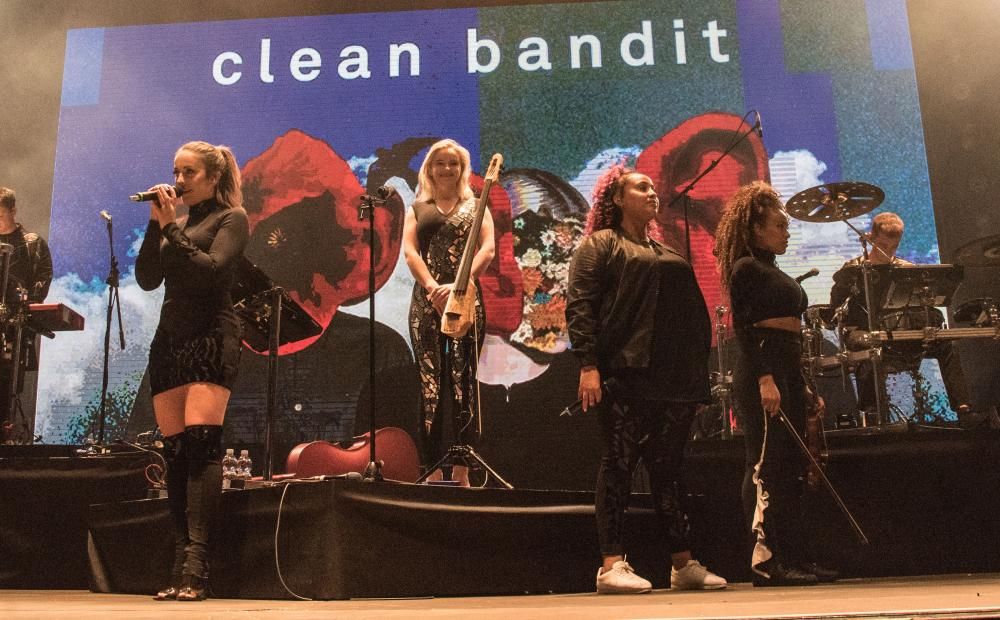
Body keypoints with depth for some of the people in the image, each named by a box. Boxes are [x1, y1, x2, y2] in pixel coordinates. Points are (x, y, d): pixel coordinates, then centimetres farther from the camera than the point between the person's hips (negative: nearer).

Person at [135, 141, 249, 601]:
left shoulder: (230, 219, 4)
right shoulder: (177, 223, 21)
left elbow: (210, 270, -12)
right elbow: (147, 279, 10)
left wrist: (170, 228, -9)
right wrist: (156, 224, 3)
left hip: (210, 338, -7)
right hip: (169, 340, 7)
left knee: (200, 446, -16)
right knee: (174, 454, 1)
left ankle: (196, 568, -18)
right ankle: (181, 565, 3)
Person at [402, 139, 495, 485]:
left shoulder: (476, 207, 16)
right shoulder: (418, 209, 19)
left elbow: (488, 249, 1)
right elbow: (410, 251, 4)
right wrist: (432, 287, -12)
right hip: (426, 300, 1)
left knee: (462, 381, -6)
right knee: (430, 383, -3)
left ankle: (461, 469, -2)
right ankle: (432, 469, 0)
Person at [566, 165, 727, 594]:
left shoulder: (668, 255, 26)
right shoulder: (600, 244, 5)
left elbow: (693, 314, 25)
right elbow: (579, 305, -6)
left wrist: (699, 371, 15)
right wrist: (588, 365, -17)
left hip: (674, 377, 6)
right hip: (625, 374, -6)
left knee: (668, 469, 9)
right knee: (619, 464, -6)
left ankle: (683, 565, 14)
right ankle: (612, 566, -2)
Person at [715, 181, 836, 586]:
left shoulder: (775, 273, 23)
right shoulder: (746, 268, -4)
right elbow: (743, 328, -14)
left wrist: (804, 388, 20)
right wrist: (764, 378, -23)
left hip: (787, 372, 10)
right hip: (761, 373, -10)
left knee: (792, 469, 9)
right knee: (766, 466, -10)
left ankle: (794, 558, 13)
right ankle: (765, 560, -8)